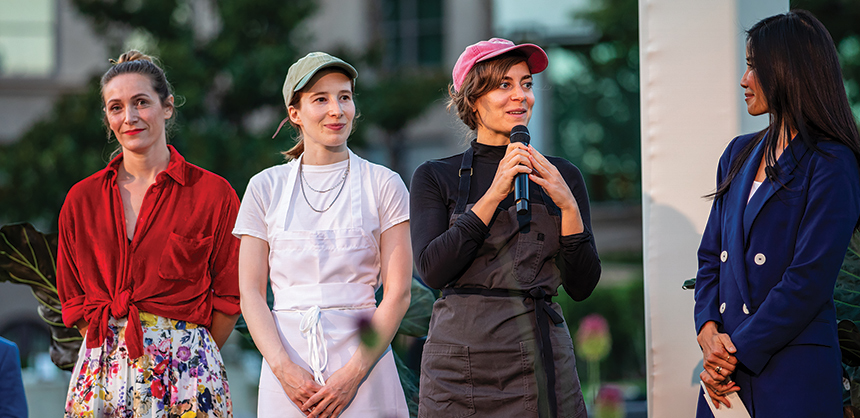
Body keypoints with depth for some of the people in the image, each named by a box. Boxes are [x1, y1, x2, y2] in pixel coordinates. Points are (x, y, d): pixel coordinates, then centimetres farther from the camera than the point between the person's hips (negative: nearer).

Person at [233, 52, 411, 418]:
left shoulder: (383, 185, 3)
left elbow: (398, 292, -2)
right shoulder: (265, 188, 7)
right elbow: (250, 292, 3)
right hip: (286, 365, 1)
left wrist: (354, 373, -12)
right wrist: (284, 369, -10)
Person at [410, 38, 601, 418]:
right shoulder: (435, 177, 4)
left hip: (542, 356, 1)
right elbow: (432, 270, -11)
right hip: (461, 364, -1)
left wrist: (568, 206, -9)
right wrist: (495, 194, -14)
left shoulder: (562, 177, 9)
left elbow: (582, 286, 3)